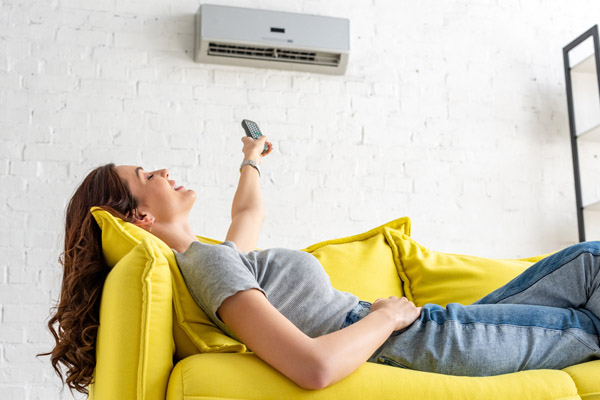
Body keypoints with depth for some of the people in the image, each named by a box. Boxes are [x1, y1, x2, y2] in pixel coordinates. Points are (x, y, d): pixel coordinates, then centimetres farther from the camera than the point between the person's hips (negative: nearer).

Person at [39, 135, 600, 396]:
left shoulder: (211, 259, 10)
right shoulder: (208, 261, -21)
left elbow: (250, 213, 34)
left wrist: (251, 158, 50)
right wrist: (387, 314, -18)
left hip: (414, 328, 10)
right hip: (417, 342, -10)